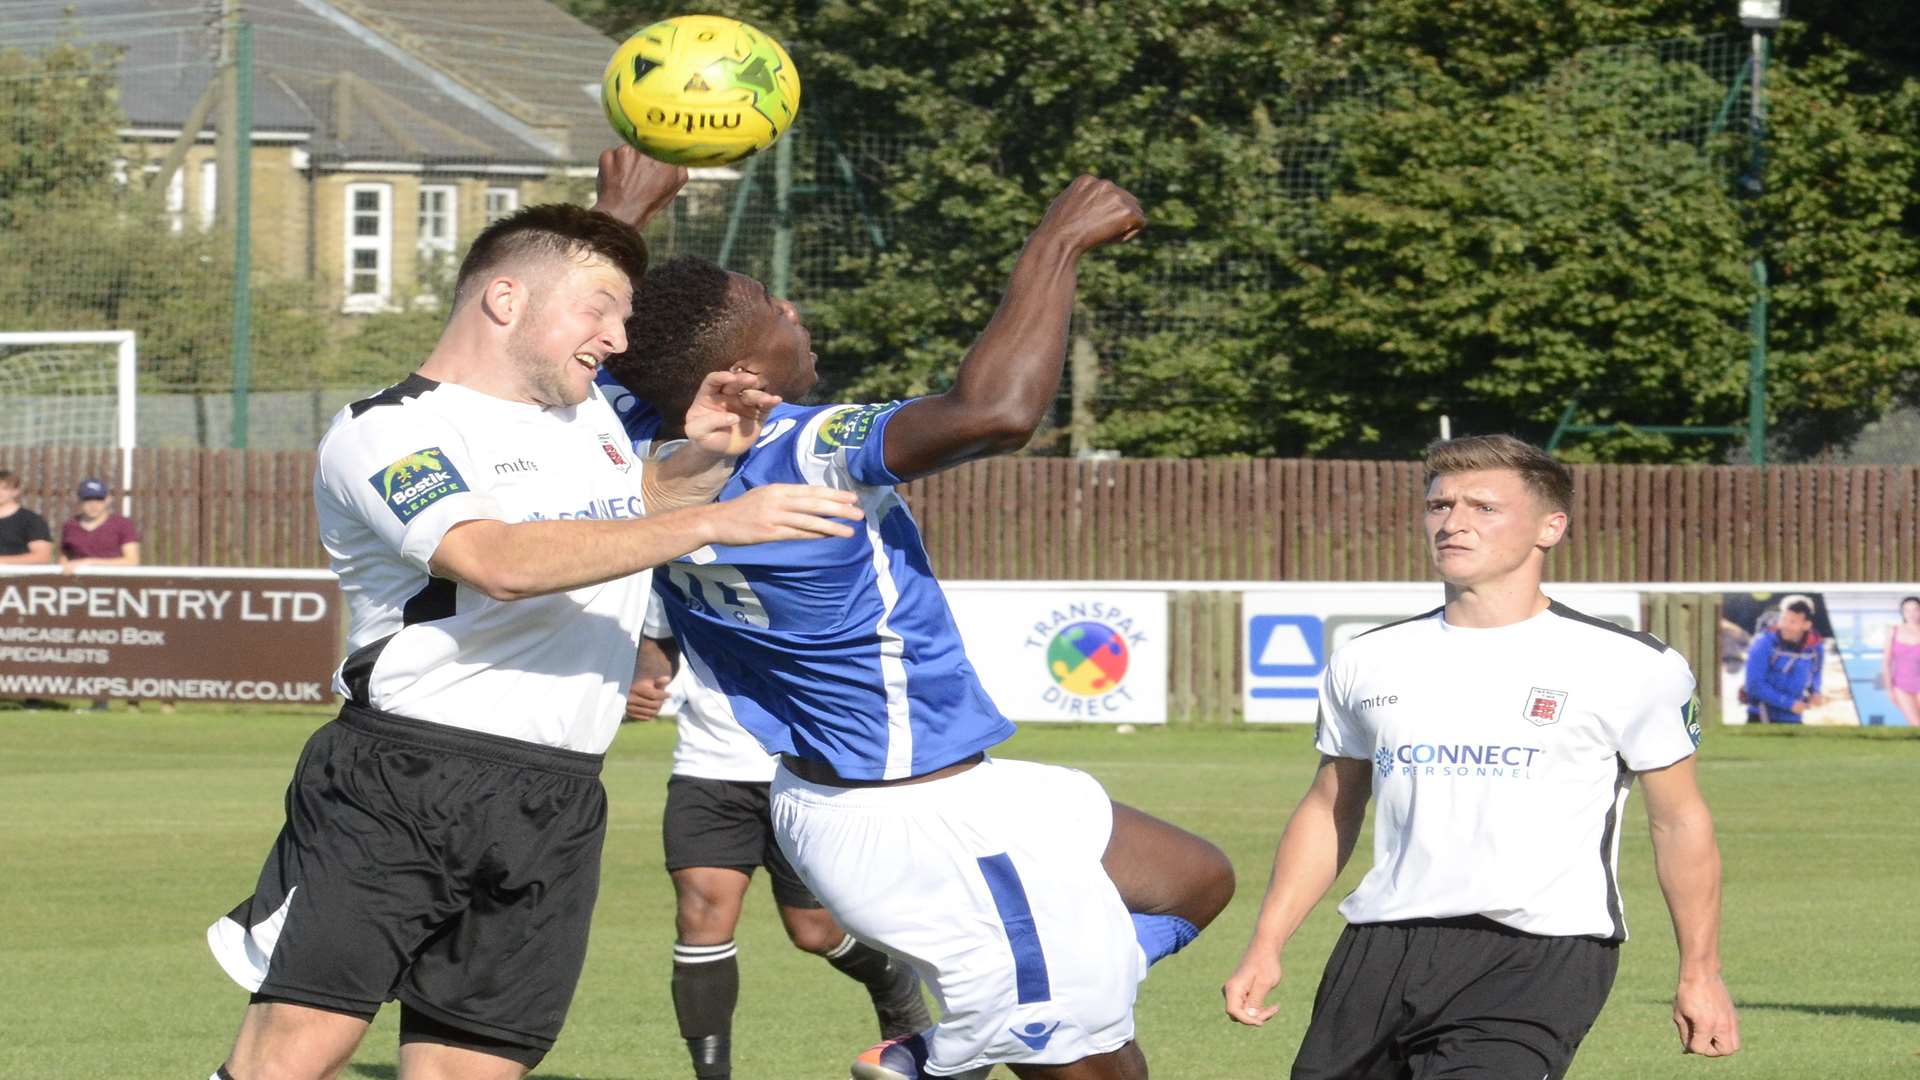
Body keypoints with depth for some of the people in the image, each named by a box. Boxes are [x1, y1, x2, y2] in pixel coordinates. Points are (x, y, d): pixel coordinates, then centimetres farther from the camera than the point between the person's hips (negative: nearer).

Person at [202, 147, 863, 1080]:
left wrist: (701, 460, 18)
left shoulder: (594, 414, 20)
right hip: (396, 787, -7)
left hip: (553, 820, 7)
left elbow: (638, 511, 43)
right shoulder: (387, 433, -5)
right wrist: (711, 521, -23)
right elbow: (502, 561, -22)